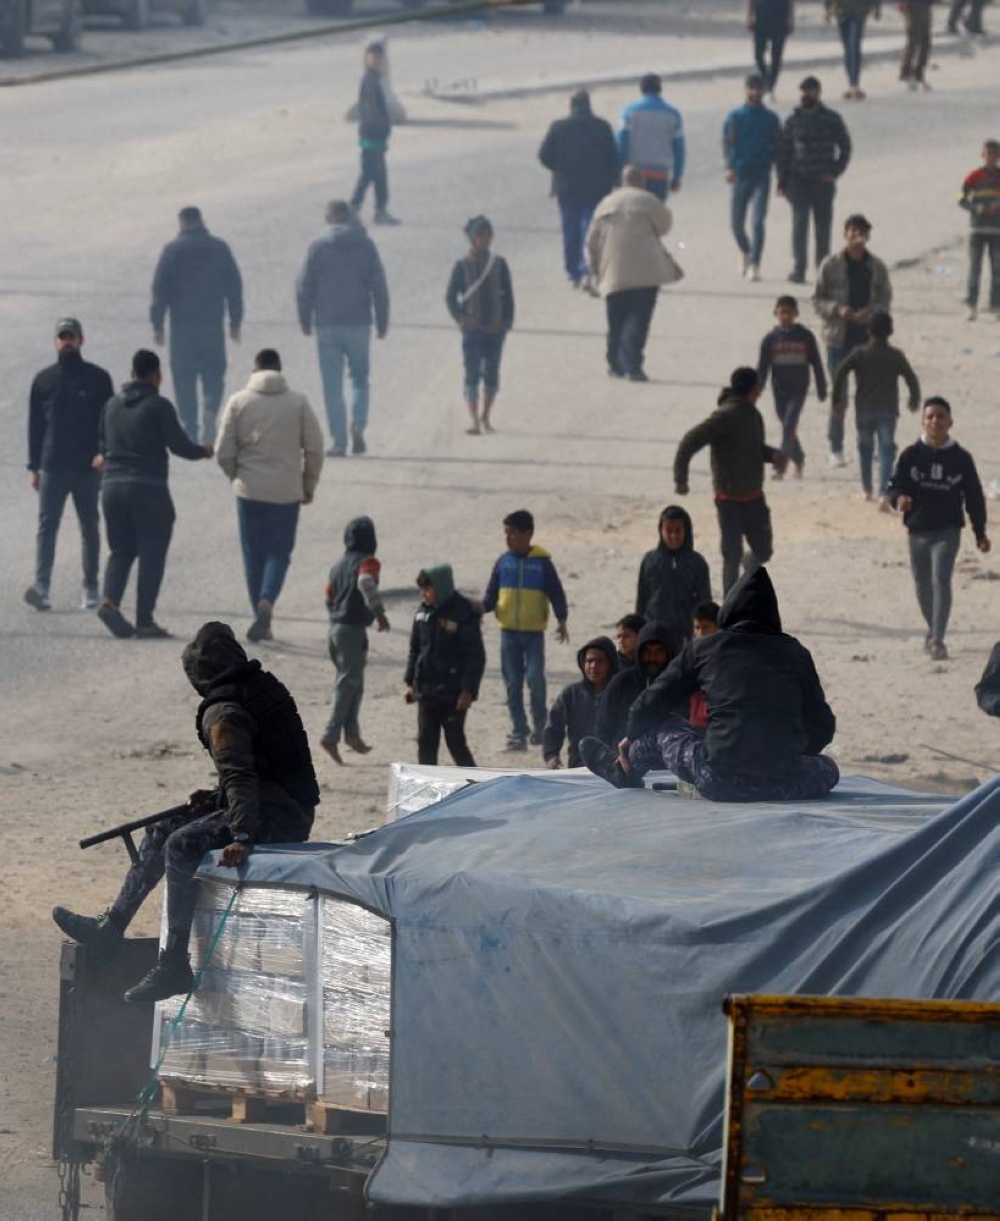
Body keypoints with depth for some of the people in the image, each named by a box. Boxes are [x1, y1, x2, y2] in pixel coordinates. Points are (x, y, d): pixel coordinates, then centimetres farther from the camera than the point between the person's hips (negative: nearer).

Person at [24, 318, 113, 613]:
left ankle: (91, 589, 15)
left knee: (90, 529, 8)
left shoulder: (97, 378, 3)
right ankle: (41, 587, -20)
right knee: (46, 526, -11)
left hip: (88, 468, -1)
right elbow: (34, 425, 10)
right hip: (52, 467, 1)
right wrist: (34, 466, 5)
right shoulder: (44, 380, 8)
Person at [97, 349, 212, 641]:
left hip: (113, 486, 5)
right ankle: (145, 621, -1)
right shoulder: (159, 406, -9)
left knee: (121, 550, 14)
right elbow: (179, 445, -9)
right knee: (152, 555, 2)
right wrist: (204, 451, 11)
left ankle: (110, 600, -9)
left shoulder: (112, 404, 8)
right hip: (148, 487, -5)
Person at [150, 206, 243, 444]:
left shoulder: (173, 249, -2)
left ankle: (190, 430, 2)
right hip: (212, 323, 1)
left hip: (182, 325, -1)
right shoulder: (220, 248, 4)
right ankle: (210, 411, -18)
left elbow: (160, 288, -4)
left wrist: (157, 324, 1)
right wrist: (235, 321, 14)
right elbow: (234, 285, 7)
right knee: (213, 374, 9)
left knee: (184, 379, 5)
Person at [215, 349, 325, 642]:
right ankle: (266, 602, -19)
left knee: (253, 555, 10)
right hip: (287, 492, 0)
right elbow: (315, 448, -1)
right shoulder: (298, 403, 0)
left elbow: (224, 452, -1)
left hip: (249, 490, 0)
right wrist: (309, 486, 12)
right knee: (279, 552, 7)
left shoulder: (238, 402, 0)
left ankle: (261, 622, 11)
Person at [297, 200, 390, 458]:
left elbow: (304, 288, -1)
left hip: (327, 325, -1)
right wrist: (382, 322, 7)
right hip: (359, 323, 1)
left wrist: (305, 321, 10)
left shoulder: (318, 248, -3)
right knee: (360, 378, 15)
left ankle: (339, 441, 0)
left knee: (332, 385, 4)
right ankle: (358, 425, -8)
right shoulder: (366, 246, -1)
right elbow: (379, 287, 0)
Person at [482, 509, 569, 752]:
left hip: (534, 631, -3)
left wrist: (561, 620, -14)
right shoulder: (504, 562, 6)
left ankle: (539, 724, 10)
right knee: (513, 684, 3)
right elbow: (491, 596, 9)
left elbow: (556, 593, -1)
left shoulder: (542, 561, -2)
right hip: (508, 631, 3)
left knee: (535, 678, -10)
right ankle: (518, 732, 8)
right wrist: (481, 607, -11)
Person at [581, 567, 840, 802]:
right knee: (828, 768, 33)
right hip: (783, 787, 1)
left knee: (660, 727, 26)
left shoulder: (704, 648, 7)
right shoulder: (795, 654, 10)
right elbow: (823, 727, 16)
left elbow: (650, 704, 18)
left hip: (719, 782, -1)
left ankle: (622, 770, 52)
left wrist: (632, 738, 40)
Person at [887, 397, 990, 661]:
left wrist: (980, 532, 10)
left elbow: (974, 496, 6)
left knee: (940, 580, -19)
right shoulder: (911, 455, -1)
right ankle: (933, 628, 42)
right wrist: (898, 499, -24)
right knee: (923, 587, 16)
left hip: (947, 531, -3)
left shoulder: (960, 458, -2)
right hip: (918, 530, 3)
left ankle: (937, 640, -24)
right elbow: (894, 486, 1)